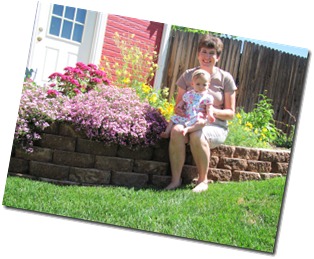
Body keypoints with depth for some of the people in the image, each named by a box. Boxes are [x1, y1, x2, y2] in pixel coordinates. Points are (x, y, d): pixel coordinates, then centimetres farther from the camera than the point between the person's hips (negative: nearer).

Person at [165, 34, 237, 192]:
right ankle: (175, 179, -24)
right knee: (176, 130, -33)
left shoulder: (225, 78, 1)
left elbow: (231, 113, 1)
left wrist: (214, 111, -19)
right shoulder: (188, 75, 7)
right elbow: (178, 103, 14)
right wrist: (177, 109, -11)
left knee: (197, 135, -36)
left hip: (215, 126, -2)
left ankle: (203, 180, -17)